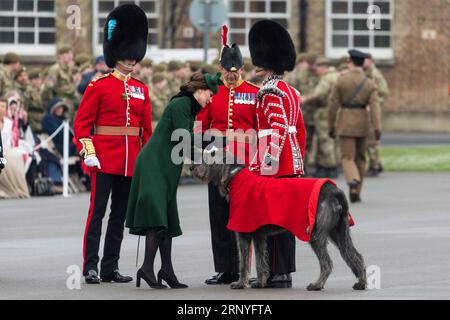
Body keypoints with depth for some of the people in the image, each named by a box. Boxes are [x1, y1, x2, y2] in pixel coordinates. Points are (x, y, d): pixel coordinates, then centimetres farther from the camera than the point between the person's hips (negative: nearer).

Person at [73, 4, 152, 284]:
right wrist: (88, 152, -15)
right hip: (105, 158, -5)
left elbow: (147, 129, 15)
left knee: (120, 215, 8)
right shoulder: (99, 86, -2)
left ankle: (111, 268, 13)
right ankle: (91, 268, -6)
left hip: (131, 161, 5)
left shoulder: (141, 90, 12)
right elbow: (82, 122, -5)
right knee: (97, 211, -6)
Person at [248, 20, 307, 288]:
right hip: (292, 164, 9)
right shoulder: (291, 92, 16)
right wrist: (298, 160, 26)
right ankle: (285, 272, 15)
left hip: (275, 166, -9)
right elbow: (301, 131, 20)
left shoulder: (271, 93, -12)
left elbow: (278, 128, -23)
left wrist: (269, 161, -27)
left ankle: (277, 274, -6)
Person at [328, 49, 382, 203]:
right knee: (360, 158, 16)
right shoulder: (370, 84, -1)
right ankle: (356, 193, 20)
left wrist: (331, 126, 5)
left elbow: (333, 104, -5)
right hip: (362, 124, 3)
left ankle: (353, 180, -35)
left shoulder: (341, 80, -6)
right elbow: (375, 106, -13)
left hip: (345, 123, -2)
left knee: (348, 158, -4)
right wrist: (377, 128, -18)